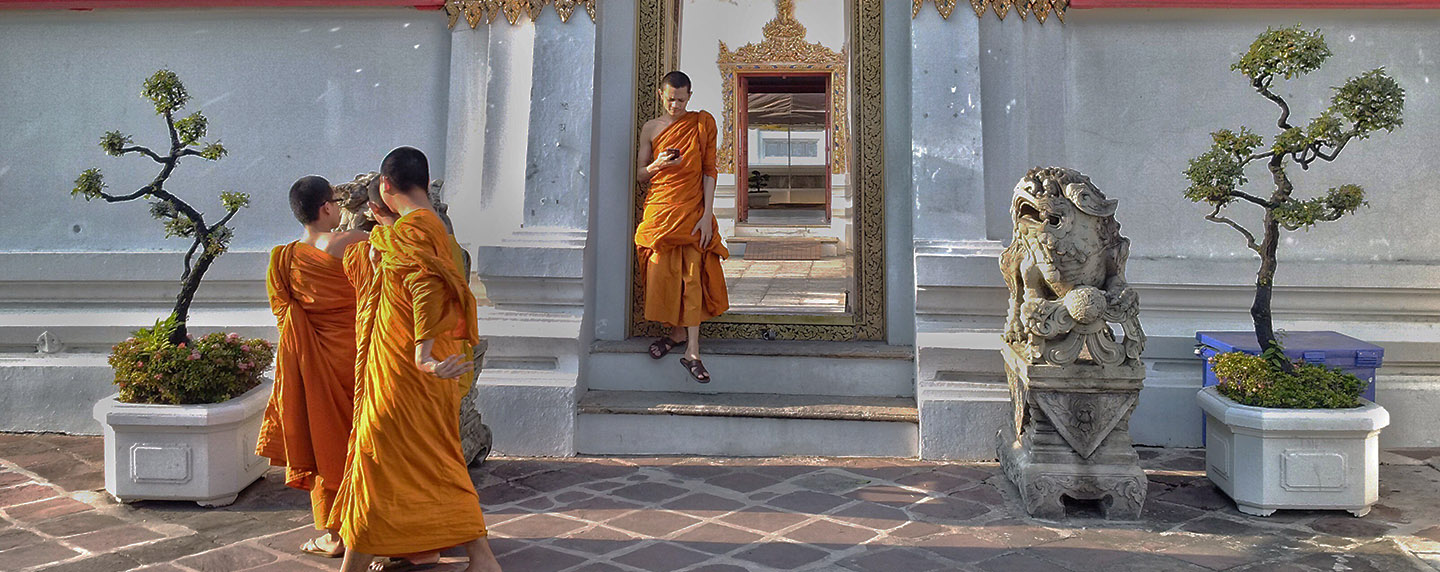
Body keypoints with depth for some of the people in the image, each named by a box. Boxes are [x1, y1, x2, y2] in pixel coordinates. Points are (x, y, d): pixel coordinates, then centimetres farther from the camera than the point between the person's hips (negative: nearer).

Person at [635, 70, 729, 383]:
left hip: (692, 210, -2)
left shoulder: (702, 123, 3)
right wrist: (658, 165, -12)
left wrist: (707, 214, -7)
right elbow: (640, 174, 11)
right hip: (659, 210, 2)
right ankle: (678, 332, 20)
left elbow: (709, 170, 1)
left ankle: (692, 352, -7)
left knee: (692, 276, -7)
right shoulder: (650, 128, 8)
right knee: (661, 272, 0)